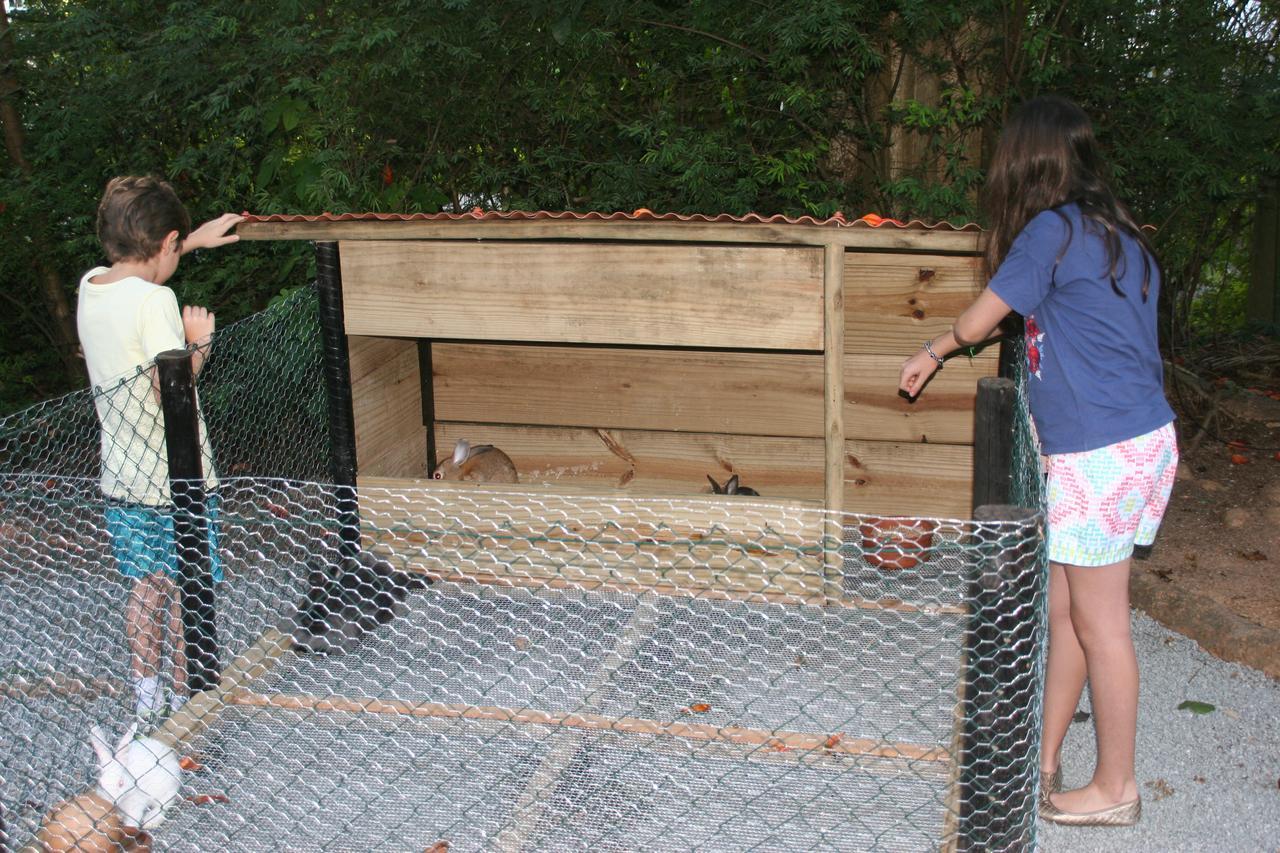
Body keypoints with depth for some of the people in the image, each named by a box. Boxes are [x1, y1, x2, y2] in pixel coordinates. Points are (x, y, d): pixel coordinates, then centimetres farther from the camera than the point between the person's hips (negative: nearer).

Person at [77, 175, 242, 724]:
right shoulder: (154, 301, -20)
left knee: (147, 589, 19)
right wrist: (199, 343, -10)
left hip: (121, 477, 7)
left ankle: (147, 698, 27)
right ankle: (185, 698, 19)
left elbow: (130, 266, 28)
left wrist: (194, 240, 32)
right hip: (172, 479, -7)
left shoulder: (91, 285, 4)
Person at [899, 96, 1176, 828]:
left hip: (1102, 454, -9)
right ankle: (1044, 762, 27)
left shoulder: (1053, 230, -11)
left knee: (1099, 622, 2)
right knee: (1065, 609, 16)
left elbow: (976, 324, -3)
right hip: (1143, 437, 9)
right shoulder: (1124, 237, 13)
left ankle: (1116, 789, 15)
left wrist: (933, 352, 18)